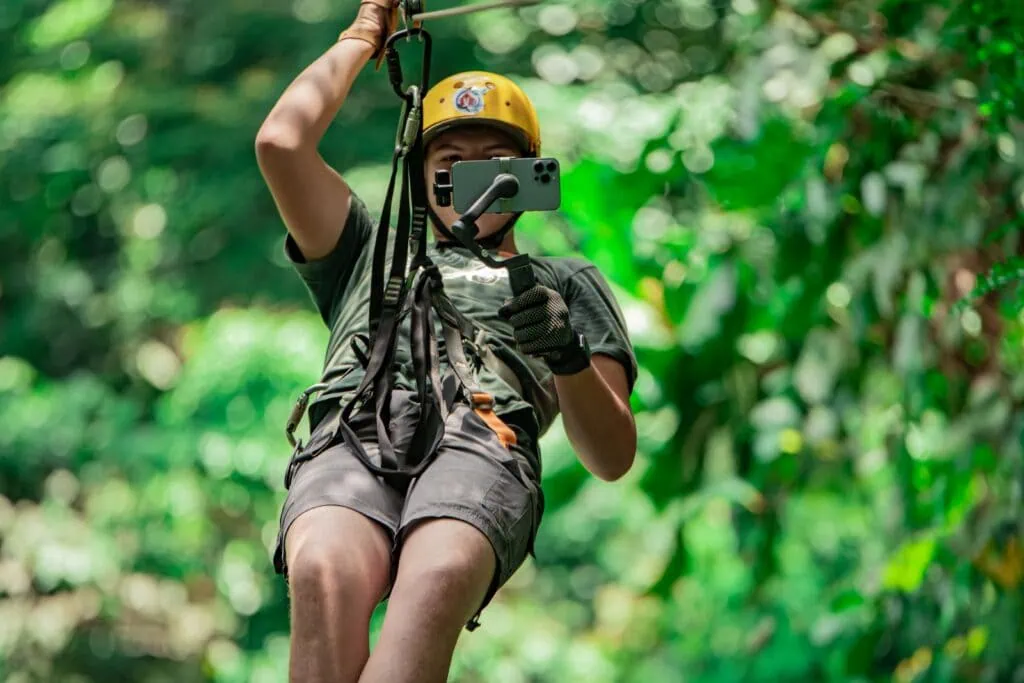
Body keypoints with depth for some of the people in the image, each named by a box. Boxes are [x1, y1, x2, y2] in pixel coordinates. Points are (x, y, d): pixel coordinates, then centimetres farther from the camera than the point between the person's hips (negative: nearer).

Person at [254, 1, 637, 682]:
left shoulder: (567, 283, 35)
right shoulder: (371, 255, 40)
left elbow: (613, 459, 22)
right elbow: (281, 142, 25)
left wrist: (569, 357, 1)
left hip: (485, 439, -1)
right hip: (351, 434, 1)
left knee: (438, 581, -40)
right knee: (323, 574, -37)